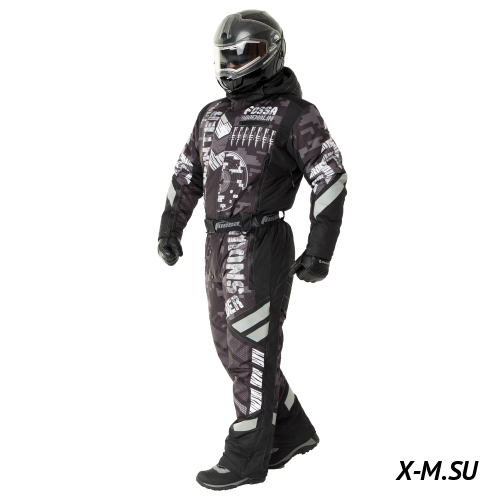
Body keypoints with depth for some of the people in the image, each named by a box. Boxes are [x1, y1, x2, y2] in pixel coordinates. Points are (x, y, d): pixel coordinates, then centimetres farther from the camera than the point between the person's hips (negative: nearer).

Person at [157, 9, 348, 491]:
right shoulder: (213, 114, 14)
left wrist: (320, 250, -18)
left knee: (252, 352, -3)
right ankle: (293, 431, 27)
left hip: (261, 248, -8)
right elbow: (186, 173, 22)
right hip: (221, 247, 8)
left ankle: (246, 457, 8)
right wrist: (169, 229, 13)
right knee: (233, 348, 12)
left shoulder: (295, 115, -6)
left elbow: (331, 179, -11)